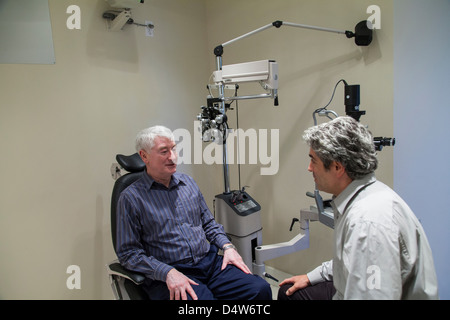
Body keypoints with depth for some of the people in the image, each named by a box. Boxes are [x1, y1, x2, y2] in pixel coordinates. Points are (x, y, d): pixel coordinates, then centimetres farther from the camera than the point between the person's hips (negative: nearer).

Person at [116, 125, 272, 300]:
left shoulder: (188, 182, 14)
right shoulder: (131, 197, -3)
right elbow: (128, 253, -5)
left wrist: (227, 246, 4)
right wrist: (168, 273, -17)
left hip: (211, 262, 5)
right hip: (166, 276, -5)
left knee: (260, 289, -16)